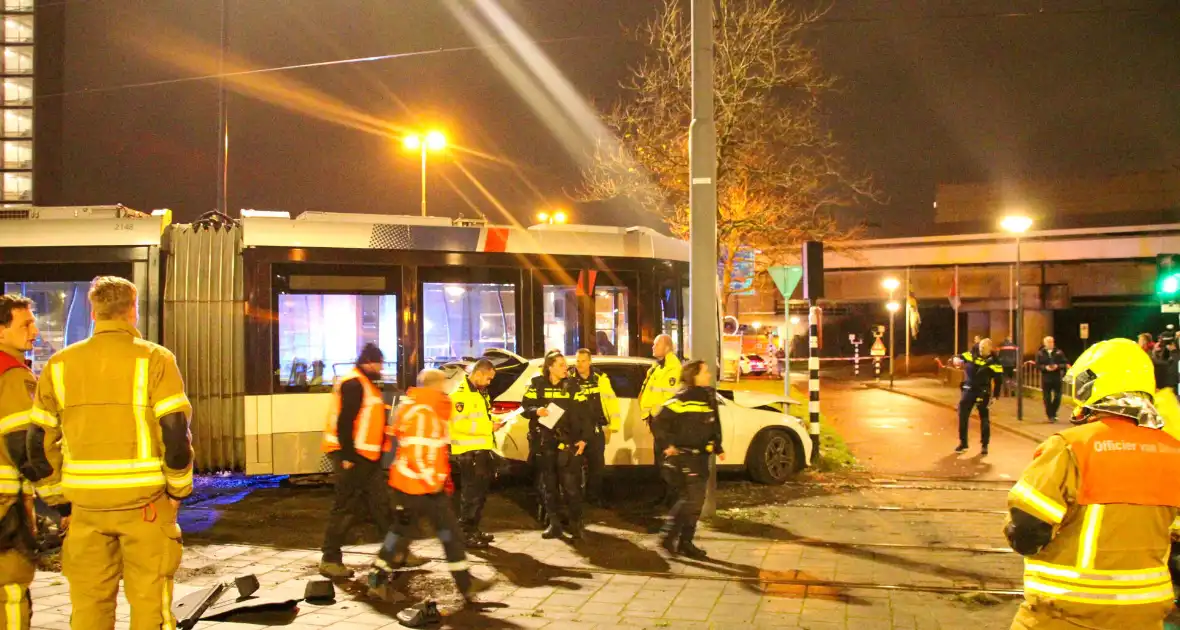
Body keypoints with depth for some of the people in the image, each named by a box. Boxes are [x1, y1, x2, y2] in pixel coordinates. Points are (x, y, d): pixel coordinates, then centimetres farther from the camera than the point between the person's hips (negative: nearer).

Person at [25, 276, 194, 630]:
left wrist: (57, 498, 15)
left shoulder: (60, 364, 6)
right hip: (144, 501, -3)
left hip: (86, 504, 3)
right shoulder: (154, 359, -6)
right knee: (149, 600, 5)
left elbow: (39, 441, 7)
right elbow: (175, 431, -12)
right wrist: (179, 488, 0)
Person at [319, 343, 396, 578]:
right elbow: (344, 421, -21)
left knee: (380, 503, 12)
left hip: (366, 457, 10)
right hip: (351, 455, -10)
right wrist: (347, 456, -24)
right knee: (345, 508, -5)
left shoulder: (366, 384, 18)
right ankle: (330, 560, 3)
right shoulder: (353, 384, -14)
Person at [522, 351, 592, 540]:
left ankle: (576, 524, 4)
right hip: (545, 442, 2)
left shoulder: (572, 385, 2)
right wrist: (536, 411, -17)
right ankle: (553, 524, 18)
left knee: (571, 485, -5)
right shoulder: (537, 385, 3)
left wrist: (584, 438, -7)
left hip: (568, 441, -2)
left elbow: (584, 413, 0)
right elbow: (524, 408, 5)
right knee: (548, 485, 8)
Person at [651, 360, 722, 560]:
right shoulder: (682, 398, -15)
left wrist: (718, 448, 12)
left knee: (695, 501, 11)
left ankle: (685, 542, 20)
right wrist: (669, 444, -15)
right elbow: (658, 422, -17)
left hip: (700, 456, 8)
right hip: (684, 456, -8)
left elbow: (714, 426, 19)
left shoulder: (709, 396, 9)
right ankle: (669, 537, 0)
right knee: (691, 499, -11)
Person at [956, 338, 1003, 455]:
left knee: (984, 418, 4)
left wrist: (995, 396, -9)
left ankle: (985, 445, 15)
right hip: (968, 390, 3)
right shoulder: (972, 355, 1)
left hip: (983, 393, -3)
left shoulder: (994, 362, -7)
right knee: (962, 415, 5)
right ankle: (963, 442, 18)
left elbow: (998, 380, -6)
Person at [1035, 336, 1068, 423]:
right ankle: (1050, 416, 9)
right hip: (1046, 378, -1)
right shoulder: (1040, 353, 3)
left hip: (1057, 378, 1)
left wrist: (1057, 366, -14)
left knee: (1057, 396, 1)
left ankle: (1053, 414, 21)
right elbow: (1038, 365, 0)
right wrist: (1045, 367, -17)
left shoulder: (1059, 352, 4)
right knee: (1047, 398, 1)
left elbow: (1065, 363, 3)